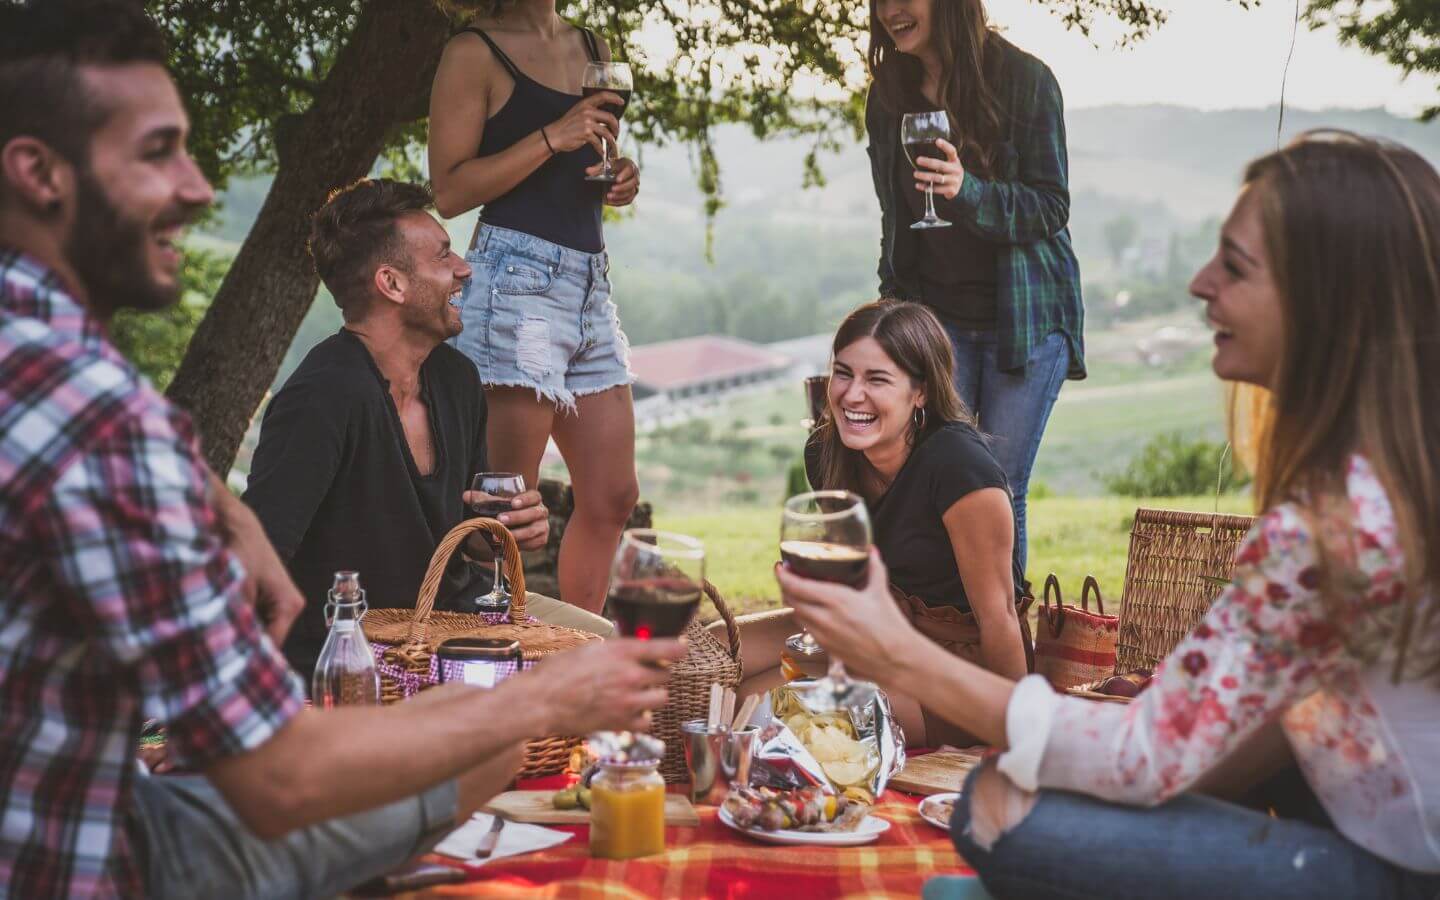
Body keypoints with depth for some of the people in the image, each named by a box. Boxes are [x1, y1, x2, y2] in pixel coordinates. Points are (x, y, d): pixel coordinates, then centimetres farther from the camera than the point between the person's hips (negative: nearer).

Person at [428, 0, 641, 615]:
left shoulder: (593, 51, 18)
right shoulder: (475, 53, -3)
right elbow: (450, 192, -10)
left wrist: (622, 181, 8)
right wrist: (553, 137, -16)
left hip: (591, 281, 8)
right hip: (515, 278, -7)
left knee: (612, 497, 9)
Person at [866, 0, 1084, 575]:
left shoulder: (1025, 80, -7)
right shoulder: (889, 96, 8)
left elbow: (1050, 208, -9)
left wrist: (968, 191, -26)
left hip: (1023, 317, -3)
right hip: (935, 316, 3)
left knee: (1000, 494, -3)